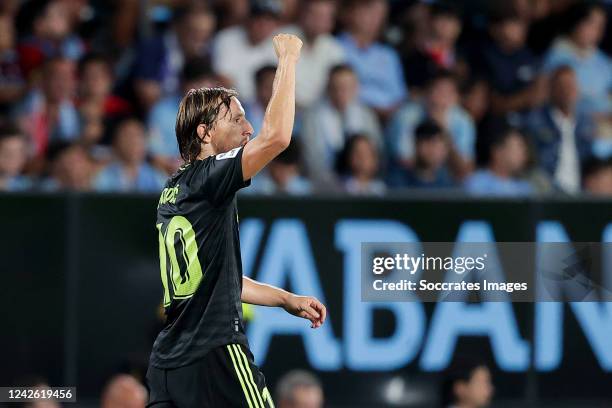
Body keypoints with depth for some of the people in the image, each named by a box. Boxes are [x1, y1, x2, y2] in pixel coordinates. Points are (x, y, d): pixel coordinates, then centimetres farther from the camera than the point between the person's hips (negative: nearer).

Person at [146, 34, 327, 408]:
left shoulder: (172, 194, 18)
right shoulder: (207, 180, -8)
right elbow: (276, 137, -20)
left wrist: (288, 300, 25)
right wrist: (288, 59, -9)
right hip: (214, 357, -8)